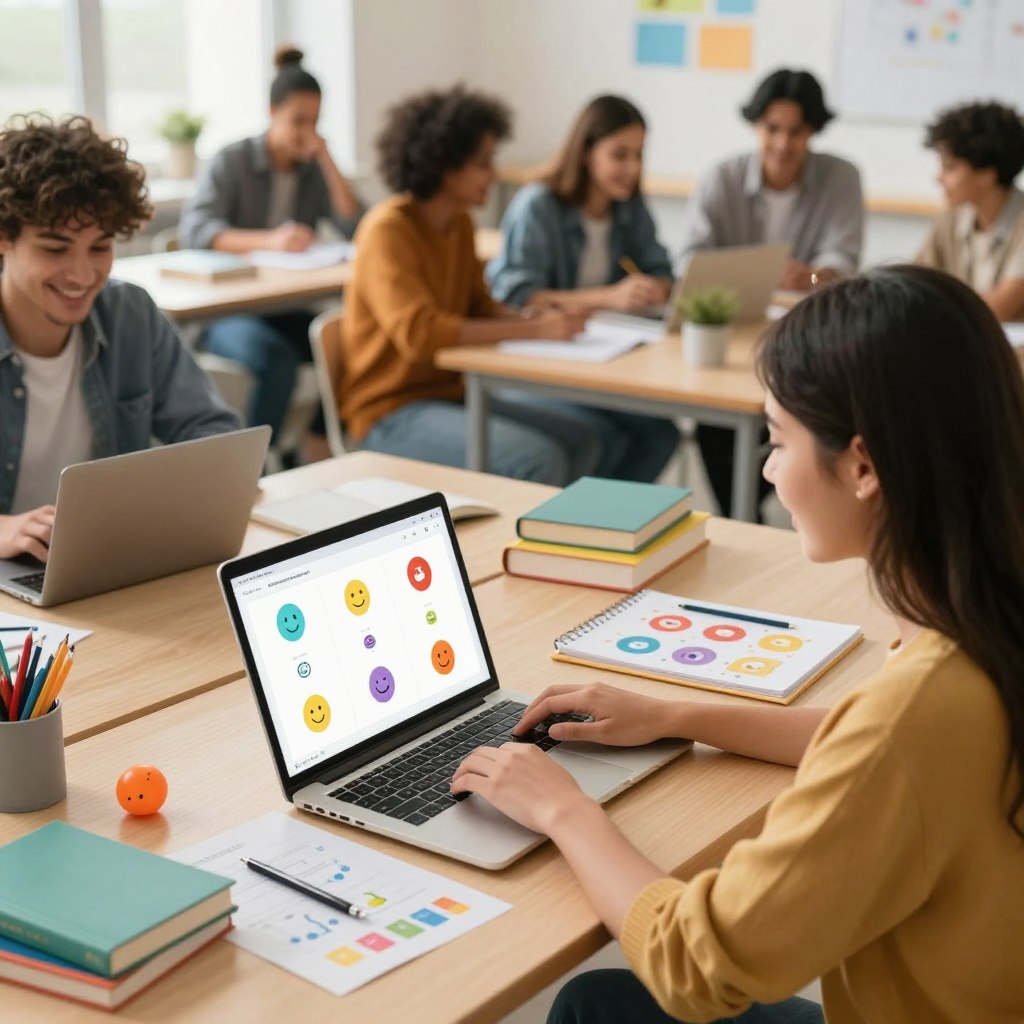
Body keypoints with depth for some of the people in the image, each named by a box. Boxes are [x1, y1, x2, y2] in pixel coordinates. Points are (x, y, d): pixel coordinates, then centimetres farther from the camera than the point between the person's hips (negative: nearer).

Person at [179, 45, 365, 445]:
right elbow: (193, 231, -20)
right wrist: (268, 240, -36)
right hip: (225, 311, -4)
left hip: (288, 310, 4)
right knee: (275, 357, -36)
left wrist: (326, 160, -9)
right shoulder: (232, 161, -3)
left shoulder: (315, 170, 9)